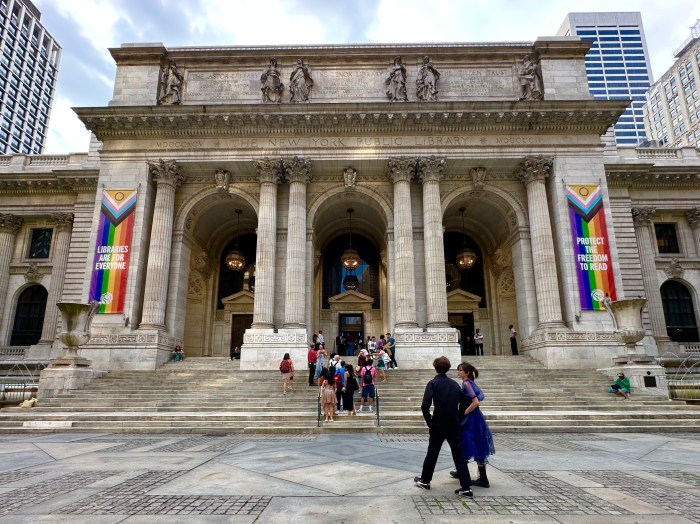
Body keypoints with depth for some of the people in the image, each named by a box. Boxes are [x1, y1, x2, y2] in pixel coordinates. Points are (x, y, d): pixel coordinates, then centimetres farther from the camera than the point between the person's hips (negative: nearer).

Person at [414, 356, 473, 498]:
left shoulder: (433, 383, -9)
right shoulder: (455, 384, 6)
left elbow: (425, 406, -17)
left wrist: (429, 422, -4)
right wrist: (458, 420, 14)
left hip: (438, 424, -3)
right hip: (454, 425, 3)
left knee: (432, 453, 12)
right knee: (459, 454, 7)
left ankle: (425, 480, 28)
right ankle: (466, 487, 4)